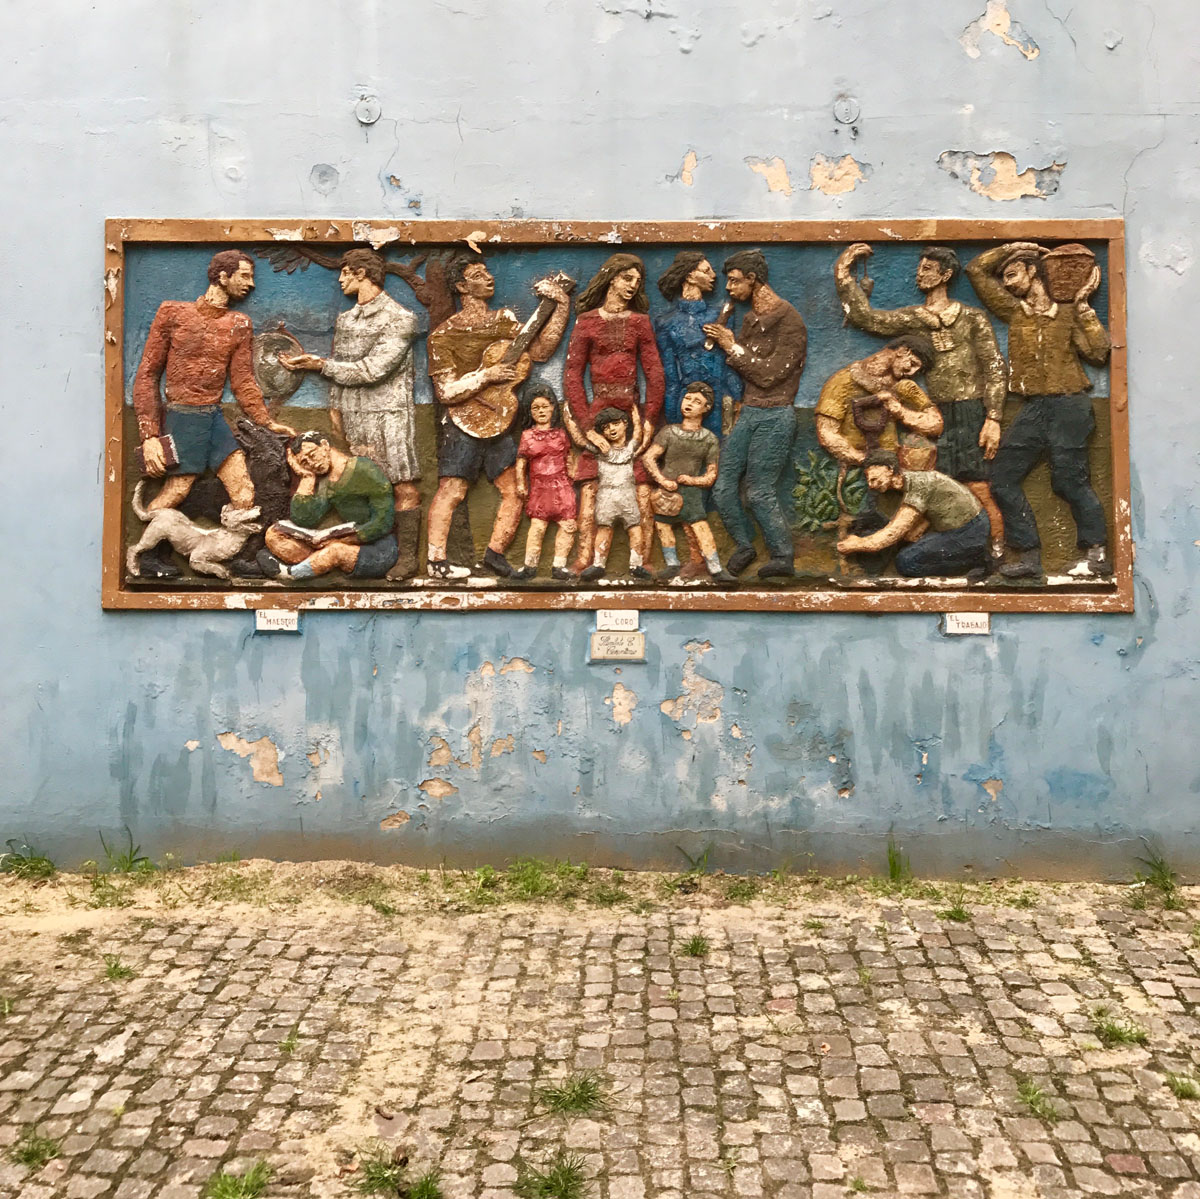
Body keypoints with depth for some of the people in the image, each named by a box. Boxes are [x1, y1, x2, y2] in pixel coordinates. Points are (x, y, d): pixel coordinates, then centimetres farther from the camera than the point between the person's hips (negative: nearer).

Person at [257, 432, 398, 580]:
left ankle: (288, 572, -15)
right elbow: (302, 520, -4)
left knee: (337, 550, -40)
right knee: (274, 534, -4)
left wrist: (342, 540, -16)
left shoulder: (366, 471, -9)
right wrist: (307, 477, -1)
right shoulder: (324, 483, 10)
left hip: (381, 551, -6)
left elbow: (383, 523, -14)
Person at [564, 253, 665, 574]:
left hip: (633, 411, 2)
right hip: (598, 411, -2)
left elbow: (654, 374, 7)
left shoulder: (640, 322, 13)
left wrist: (649, 421, -5)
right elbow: (572, 376, 1)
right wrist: (586, 424, -9)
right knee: (590, 484, -11)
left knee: (641, 488, -6)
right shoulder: (587, 322, 7)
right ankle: (584, 561, -13)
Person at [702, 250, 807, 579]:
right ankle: (744, 546, 24)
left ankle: (783, 558, 11)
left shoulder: (790, 322, -13)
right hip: (747, 413, 8)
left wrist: (733, 347, -12)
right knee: (723, 487, 5)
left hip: (774, 418, -8)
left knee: (760, 493, -5)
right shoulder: (751, 318, 12)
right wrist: (722, 341, 4)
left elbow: (769, 375, -17)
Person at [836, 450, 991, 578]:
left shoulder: (917, 485, -22)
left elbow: (892, 535, -22)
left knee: (905, 562, -15)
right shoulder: (909, 482, 7)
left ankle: (972, 561, -7)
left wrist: (855, 545, -14)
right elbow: (912, 534, 2)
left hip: (970, 533, -10)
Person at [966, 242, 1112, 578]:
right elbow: (976, 269, 16)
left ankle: (1098, 554, 3)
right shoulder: (1015, 311, 14)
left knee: (1070, 480, -7)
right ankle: (1028, 556, 2)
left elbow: (1098, 353, -8)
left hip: (1067, 405, -5)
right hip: (1033, 408, 5)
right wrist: (1013, 247, 12)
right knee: (1003, 478, 0)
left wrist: (1082, 306, -6)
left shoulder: (1069, 312, 4)